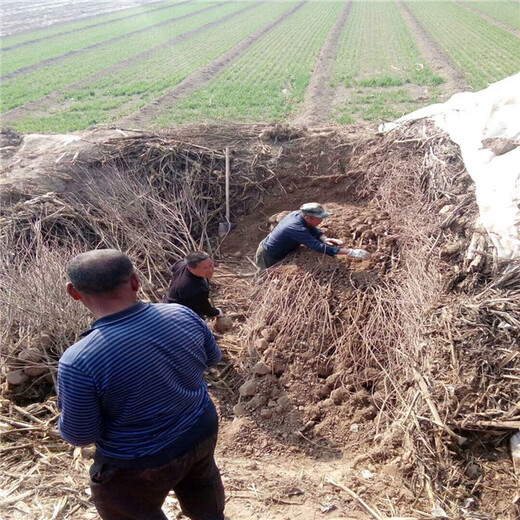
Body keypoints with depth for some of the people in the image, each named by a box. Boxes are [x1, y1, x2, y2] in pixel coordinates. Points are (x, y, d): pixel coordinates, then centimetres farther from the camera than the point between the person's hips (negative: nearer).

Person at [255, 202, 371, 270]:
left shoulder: (297, 214, -11)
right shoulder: (297, 229, -39)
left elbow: (313, 229, 7)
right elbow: (320, 247, -44)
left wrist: (324, 239, -16)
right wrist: (351, 252, -45)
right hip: (268, 257, -9)